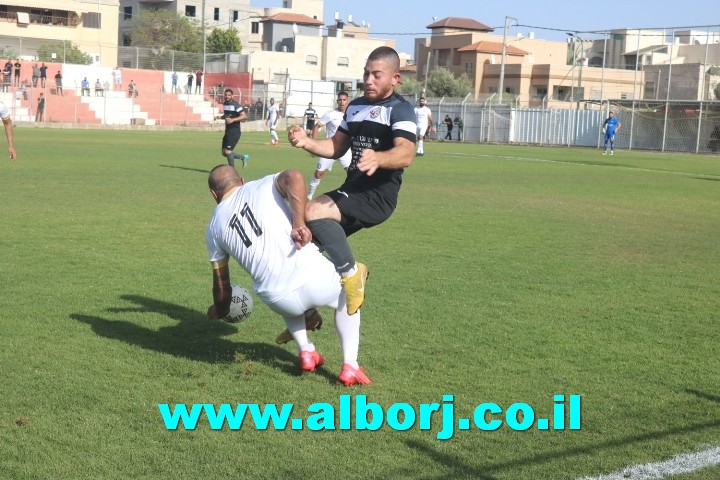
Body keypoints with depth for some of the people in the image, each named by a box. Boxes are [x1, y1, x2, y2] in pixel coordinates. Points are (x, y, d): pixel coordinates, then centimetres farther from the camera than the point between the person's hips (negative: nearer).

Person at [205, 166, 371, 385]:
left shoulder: (214, 228, 15)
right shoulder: (263, 186, 10)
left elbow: (221, 284, 22)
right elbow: (293, 177, -15)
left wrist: (220, 310, 42)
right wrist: (299, 224, -13)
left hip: (277, 299, 2)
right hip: (315, 278, -2)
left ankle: (306, 353, 23)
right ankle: (350, 366, 17)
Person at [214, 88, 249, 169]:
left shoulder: (235, 105, -14)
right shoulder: (224, 104, 12)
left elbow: (244, 116, -20)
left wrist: (233, 120, -28)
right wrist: (220, 117, 9)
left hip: (234, 132, -9)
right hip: (228, 131, 9)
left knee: (227, 151, -11)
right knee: (224, 152, 11)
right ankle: (243, 157, 25)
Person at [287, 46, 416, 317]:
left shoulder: (400, 110, -10)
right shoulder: (355, 107, 17)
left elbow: (405, 154, -27)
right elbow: (336, 147, 20)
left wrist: (378, 159, -50)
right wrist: (306, 142, -1)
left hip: (379, 196, -9)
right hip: (351, 191, 9)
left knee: (313, 212, -29)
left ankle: (351, 273, -14)